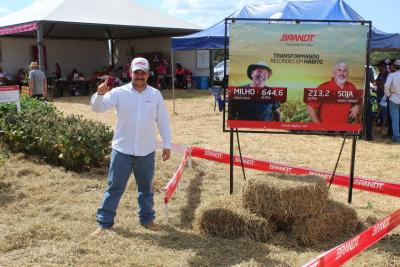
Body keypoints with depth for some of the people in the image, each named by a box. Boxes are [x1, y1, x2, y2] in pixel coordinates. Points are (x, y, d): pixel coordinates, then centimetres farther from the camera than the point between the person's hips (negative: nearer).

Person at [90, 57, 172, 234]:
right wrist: (100, 94, -33)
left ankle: (147, 218, 32)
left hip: (146, 151, 2)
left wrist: (167, 144, 3)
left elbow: (163, 121, 6)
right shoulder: (119, 92, -4)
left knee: (145, 187, 16)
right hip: (122, 150, -2)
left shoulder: (155, 95, 2)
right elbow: (98, 108, -12)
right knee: (115, 187, 4)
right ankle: (104, 221, 15)